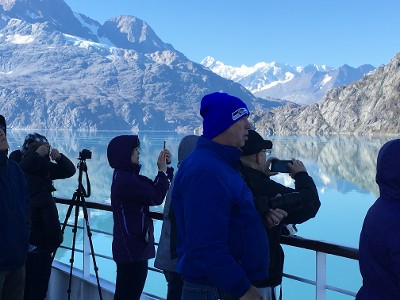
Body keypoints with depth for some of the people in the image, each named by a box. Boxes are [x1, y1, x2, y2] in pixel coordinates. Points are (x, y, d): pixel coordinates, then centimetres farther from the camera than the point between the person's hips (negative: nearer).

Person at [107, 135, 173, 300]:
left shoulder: (126, 176, 12)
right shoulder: (124, 179, -18)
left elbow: (153, 188, 12)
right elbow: (156, 197, -16)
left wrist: (165, 167, 2)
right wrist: (163, 170, -5)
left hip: (131, 247, 10)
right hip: (133, 249, -10)